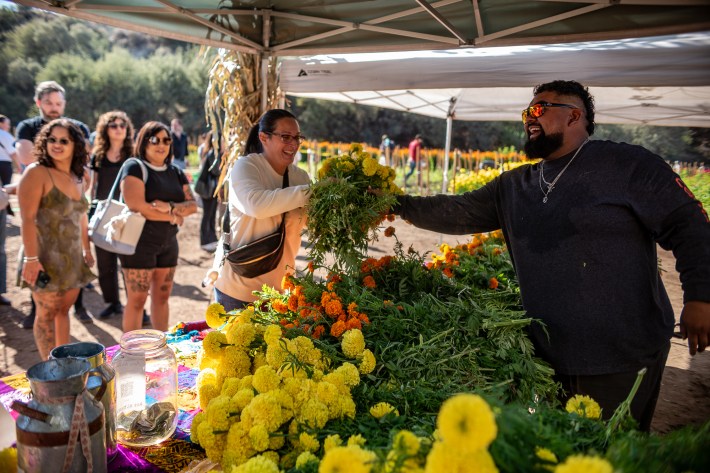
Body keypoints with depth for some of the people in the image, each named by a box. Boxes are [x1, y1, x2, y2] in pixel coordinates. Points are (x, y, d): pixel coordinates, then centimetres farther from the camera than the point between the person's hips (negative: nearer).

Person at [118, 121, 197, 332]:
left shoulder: (176, 173, 12)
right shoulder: (135, 168, -7)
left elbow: (192, 205, 2)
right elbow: (136, 206, -20)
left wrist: (170, 207, -18)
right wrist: (173, 216, -10)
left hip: (168, 243, 6)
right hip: (139, 242, -6)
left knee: (162, 297, 13)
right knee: (137, 300, -1)